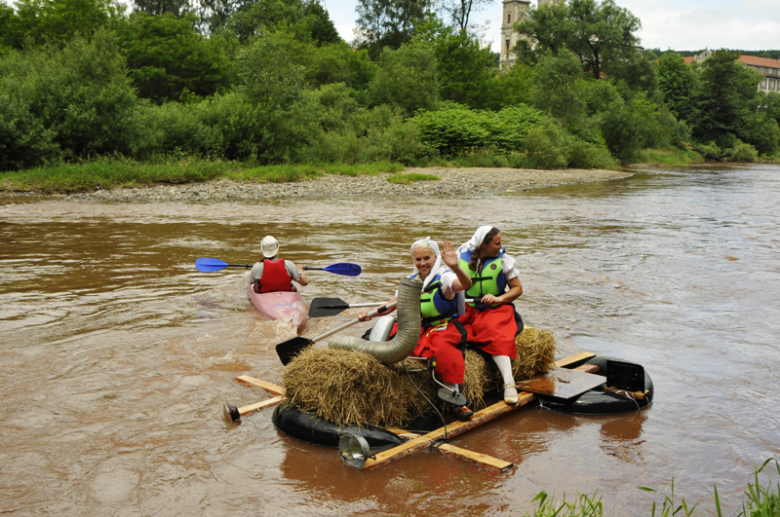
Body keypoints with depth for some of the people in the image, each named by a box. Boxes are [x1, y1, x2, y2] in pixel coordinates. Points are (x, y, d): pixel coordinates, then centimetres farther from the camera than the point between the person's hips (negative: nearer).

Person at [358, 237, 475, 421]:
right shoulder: (412, 280, 10)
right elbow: (394, 304, 15)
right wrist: (370, 313, 0)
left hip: (445, 328, -5)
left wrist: (456, 267, -51)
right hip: (418, 330, 6)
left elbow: (466, 284, -31)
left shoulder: (444, 277, -9)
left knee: (442, 351, -36)